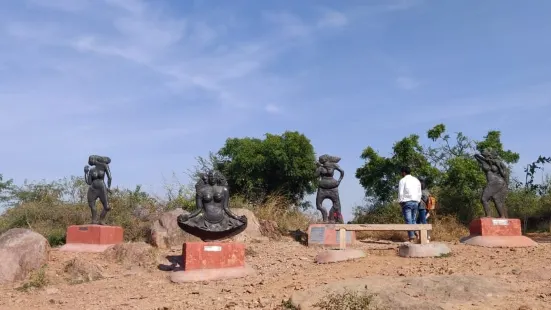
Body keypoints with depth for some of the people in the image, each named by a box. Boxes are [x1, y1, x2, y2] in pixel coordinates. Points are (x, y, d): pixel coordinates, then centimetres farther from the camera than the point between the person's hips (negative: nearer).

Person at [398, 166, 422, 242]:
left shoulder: (403, 180, -3)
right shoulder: (416, 180, 14)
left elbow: (400, 193, -7)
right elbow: (419, 193, 15)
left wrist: (400, 202, 2)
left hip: (407, 202, -5)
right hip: (415, 202, 5)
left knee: (408, 220, -6)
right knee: (413, 220, 12)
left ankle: (411, 237, -12)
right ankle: (414, 236, 7)